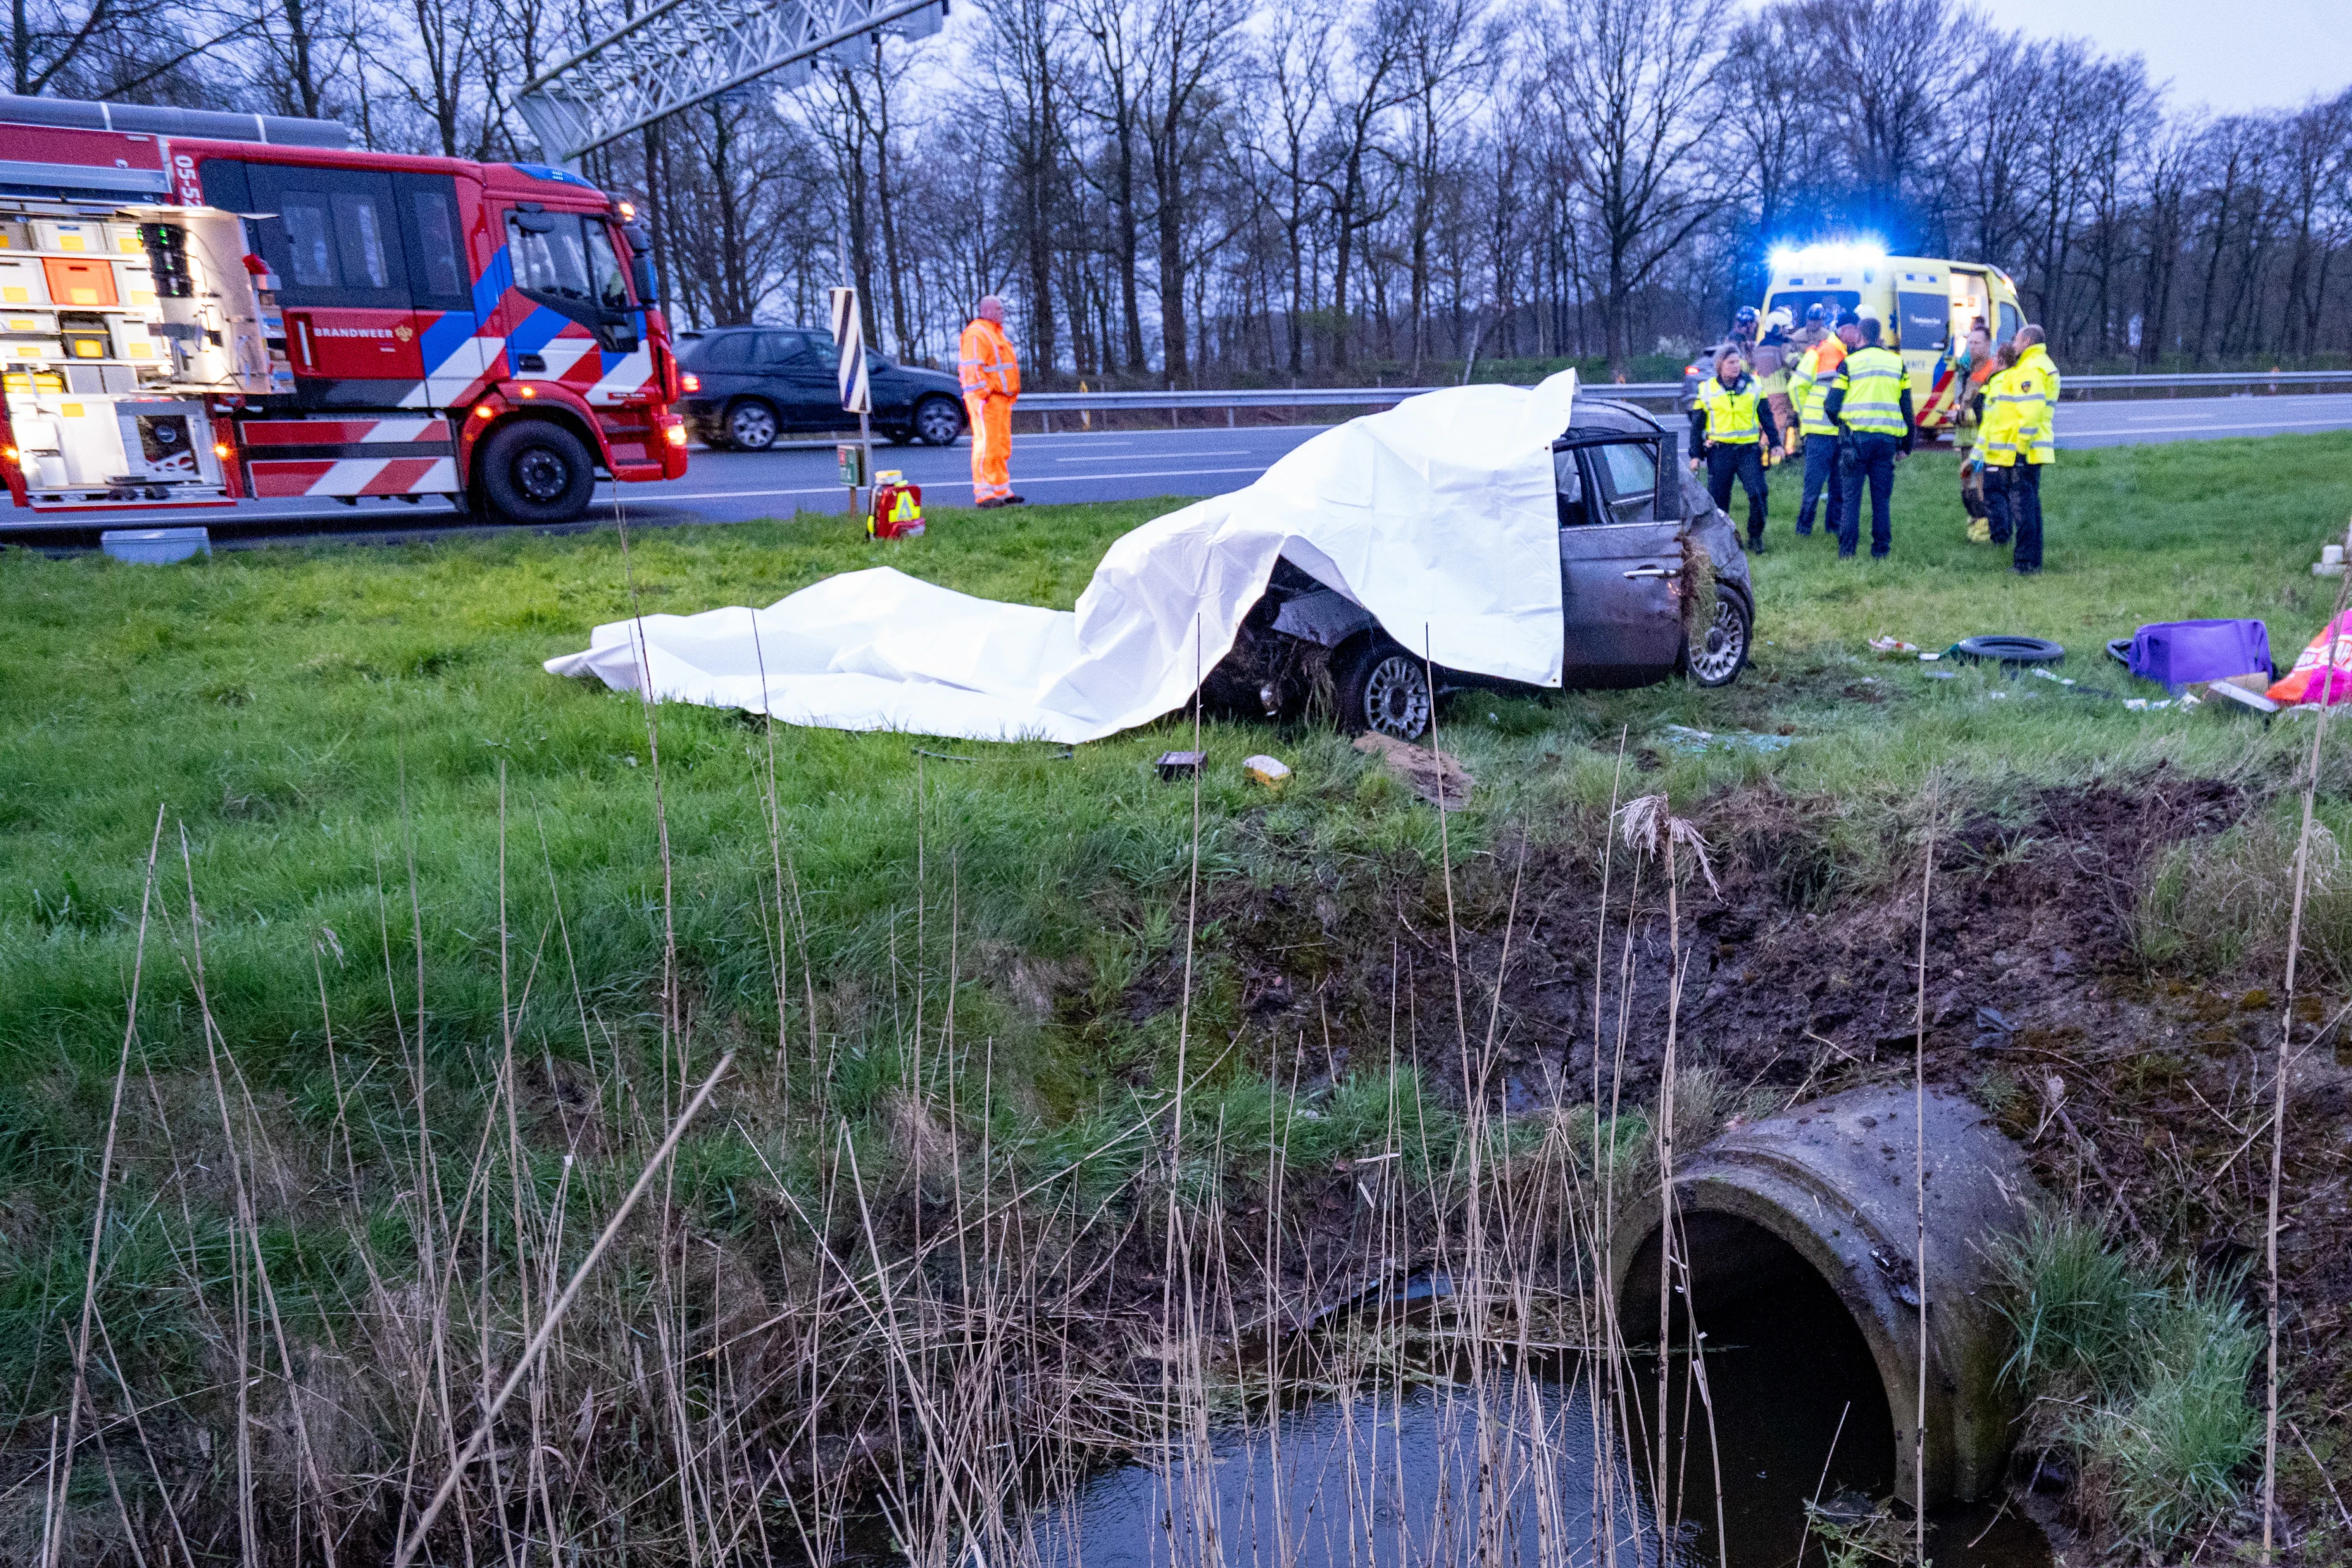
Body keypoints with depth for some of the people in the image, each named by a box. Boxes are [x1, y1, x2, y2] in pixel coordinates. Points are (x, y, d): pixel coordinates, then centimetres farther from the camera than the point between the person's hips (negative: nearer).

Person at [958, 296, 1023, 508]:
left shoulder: (996, 333, 22)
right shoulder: (976, 334, -10)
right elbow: (973, 369, -19)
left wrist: (1011, 394, 24)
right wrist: (985, 394, -24)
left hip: (1002, 399, 10)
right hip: (986, 400, -10)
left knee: (1002, 445, 13)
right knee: (987, 444, -11)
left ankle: (1002, 491, 19)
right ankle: (983, 494, -11)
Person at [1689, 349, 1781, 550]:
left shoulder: (1753, 384, 7)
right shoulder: (1706, 389, 3)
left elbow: (1766, 416, 14)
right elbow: (1697, 425, 9)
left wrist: (1775, 443, 11)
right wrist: (1695, 455, 5)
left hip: (1749, 449, 1)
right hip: (1720, 452, -1)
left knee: (1758, 494, -10)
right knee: (1718, 498, 2)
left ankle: (1756, 536, 6)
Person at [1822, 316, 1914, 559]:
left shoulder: (1849, 362, 0)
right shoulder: (1897, 362, 10)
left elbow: (1832, 405, -2)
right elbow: (1907, 407, 11)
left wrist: (1840, 420, 21)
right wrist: (1905, 444, 18)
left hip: (1856, 437, -2)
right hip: (1887, 438, 2)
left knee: (1851, 495, 3)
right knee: (1882, 497, 7)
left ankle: (1846, 548, 0)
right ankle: (1881, 549, 8)